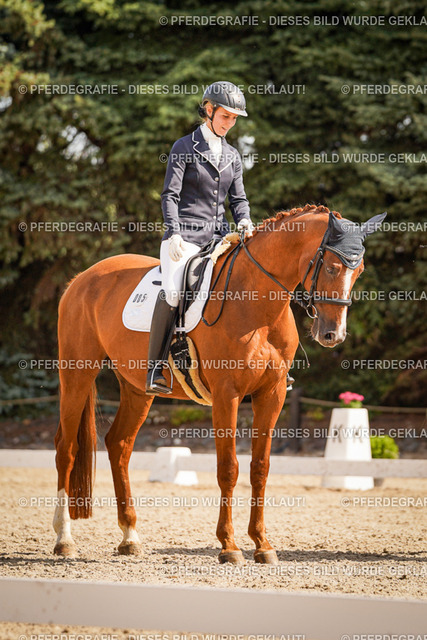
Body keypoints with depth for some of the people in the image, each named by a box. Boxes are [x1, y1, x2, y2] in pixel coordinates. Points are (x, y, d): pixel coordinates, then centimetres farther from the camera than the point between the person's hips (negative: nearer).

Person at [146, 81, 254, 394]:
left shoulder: (233, 156, 18)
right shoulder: (185, 147, 3)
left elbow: (238, 198, 18)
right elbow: (170, 195, -3)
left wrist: (244, 221, -4)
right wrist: (174, 234, -16)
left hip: (220, 237, 5)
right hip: (186, 236, -5)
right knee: (173, 292, -27)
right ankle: (155, 370, -23)